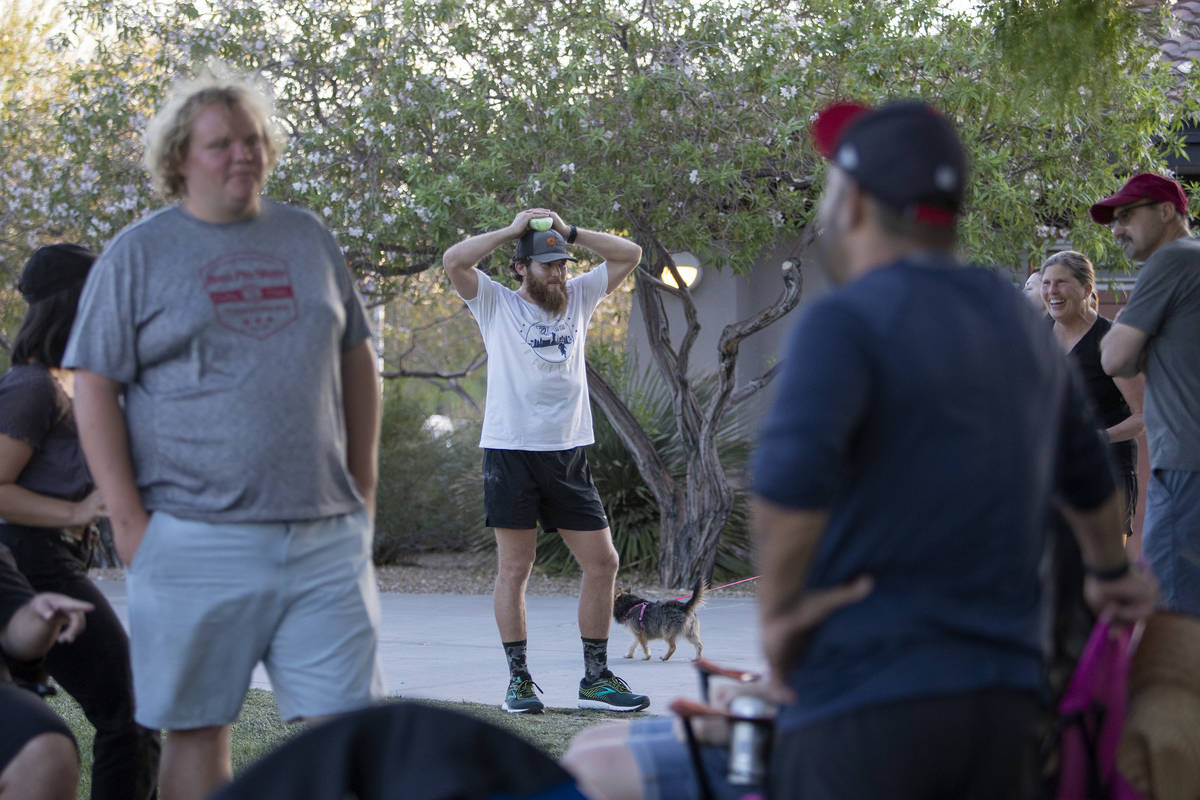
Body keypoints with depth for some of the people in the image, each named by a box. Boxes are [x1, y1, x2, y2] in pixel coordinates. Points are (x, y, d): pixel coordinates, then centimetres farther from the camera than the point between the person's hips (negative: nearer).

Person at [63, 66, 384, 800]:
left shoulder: (309, 239, 14)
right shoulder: (138, 255, 3)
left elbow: (357, 359, 21)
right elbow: (95, 389, -1)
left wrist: (364, 484, 13)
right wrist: (129, 520, -8)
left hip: (325, 538, 3)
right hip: (197, 541, -3)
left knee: (343, 721, -1)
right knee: (197, 729, 3)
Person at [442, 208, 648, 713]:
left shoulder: (578, 298, 15)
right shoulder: (496, 303, 4)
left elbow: (629, 254, 12)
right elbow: (454, 261, -11)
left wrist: (569, 231, 6)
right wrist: (511, 230, -3)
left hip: (568, 454, 4)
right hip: (510, 451, -4)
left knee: (602, 562, 1)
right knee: (514, 569, 0)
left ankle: (596, 677, 10)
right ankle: (518, 680, 7)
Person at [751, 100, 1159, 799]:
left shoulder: (847, 322, -10)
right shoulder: (1020, 323, 15)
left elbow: (791, 470, -29)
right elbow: (1085, 468, 32)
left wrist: (779, 610, -14)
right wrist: (1111, 569, 50)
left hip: (866, 696, -7)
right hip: (1004, 701, 7)